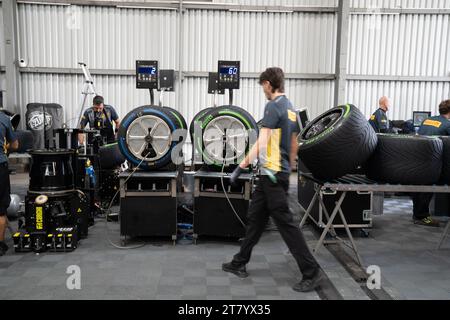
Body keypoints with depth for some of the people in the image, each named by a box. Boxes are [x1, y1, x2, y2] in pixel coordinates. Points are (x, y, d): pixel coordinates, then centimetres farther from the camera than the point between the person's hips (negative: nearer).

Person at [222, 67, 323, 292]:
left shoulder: (273, 106, -14)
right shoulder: (291, 109, 14)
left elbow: (261, 143, -21)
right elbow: (294, 145, 19)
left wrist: (241, 166, -18)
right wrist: (289, 169, 26)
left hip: (272, 173, -10)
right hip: (280, 172, 10)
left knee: (285, 223, -3)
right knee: (255, 218, 15)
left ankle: (311, 272, 5)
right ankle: (240, 263, 25)